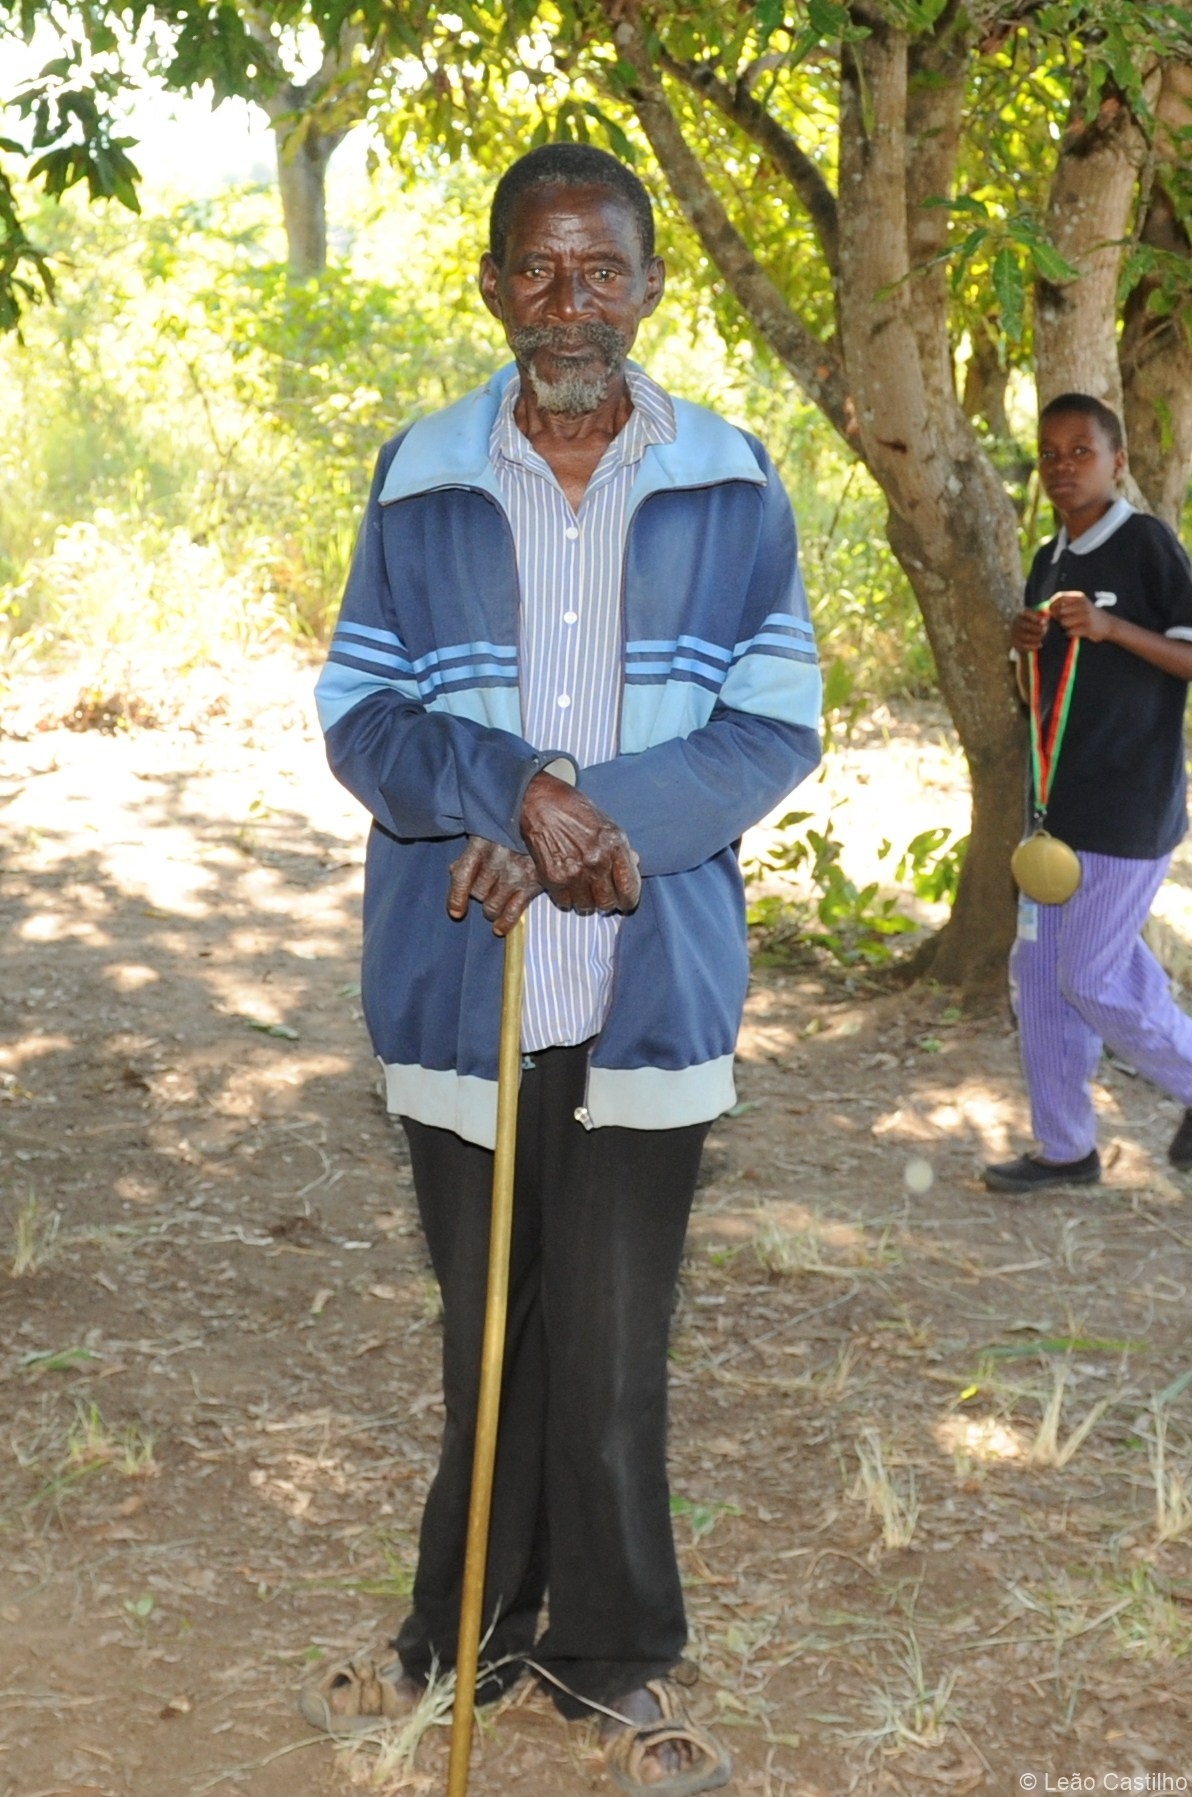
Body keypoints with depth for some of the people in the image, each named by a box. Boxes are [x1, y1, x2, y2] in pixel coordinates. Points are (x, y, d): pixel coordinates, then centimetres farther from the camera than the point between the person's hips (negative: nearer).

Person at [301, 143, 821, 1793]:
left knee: (612, 1347, 7)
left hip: (648, 993, -1)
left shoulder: (732, 486, 1)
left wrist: (587, 828, -16)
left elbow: (776, 728, -3)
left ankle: (615, 1655, 24)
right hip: (459, 994, 1)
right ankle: (470, 1632, 31)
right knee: (483, 1332, 13)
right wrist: (519, 788, -18)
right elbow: (358, 715, 1)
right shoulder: (419, 481, 3)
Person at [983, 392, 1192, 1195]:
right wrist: (1026, 649, -1)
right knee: (1041, 973, 8)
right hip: (1061, 802, 8)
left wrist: (1110, 628, -24)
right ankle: (1067, 1148, 18)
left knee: (1093, 982, -5)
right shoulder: (1048, 563, 13)